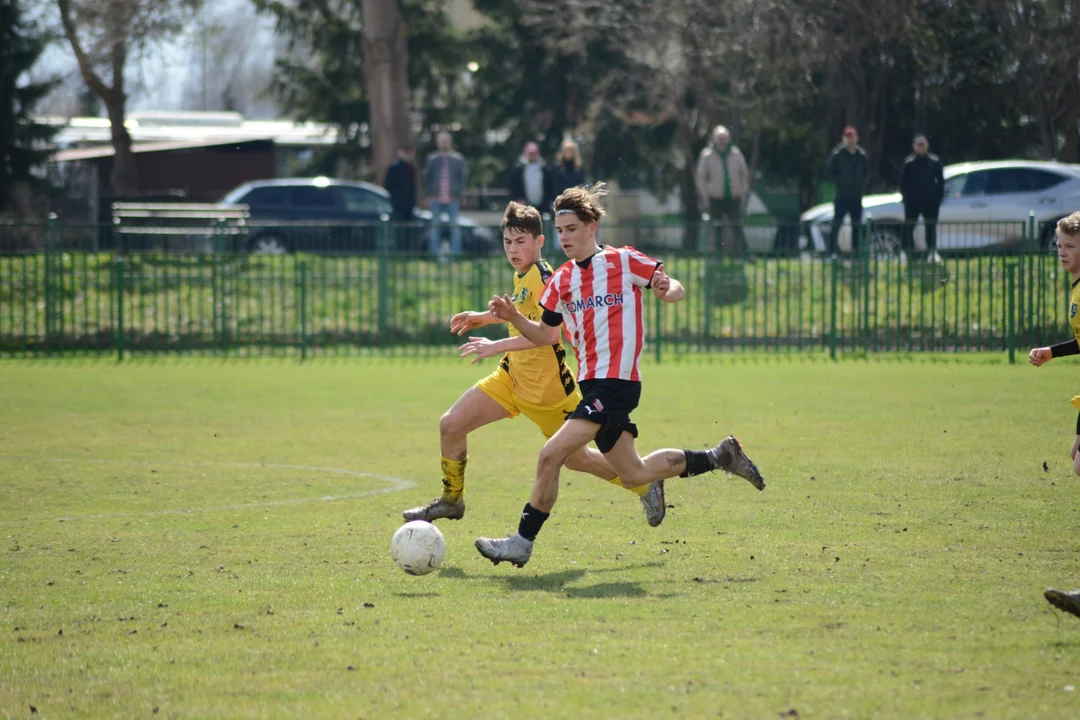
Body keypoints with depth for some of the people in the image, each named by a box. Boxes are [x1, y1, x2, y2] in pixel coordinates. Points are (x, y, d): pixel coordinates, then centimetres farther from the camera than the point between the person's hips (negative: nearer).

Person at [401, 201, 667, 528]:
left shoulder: (541, 276, -21)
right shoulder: (522, 276, 5)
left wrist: (498, 345, -36)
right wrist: (485, 317, 21)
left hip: (548, 389, -8)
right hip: (513, 376, 8)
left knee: (575, 458, 8)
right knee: (450, 425, -2)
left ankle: (646, 485, 29)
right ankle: (451, 500, 17)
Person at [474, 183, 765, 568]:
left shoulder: (623, 261, -4)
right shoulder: (561, 280, 13)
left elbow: (676, 289, 1)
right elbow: (545, 335, 17)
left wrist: (666, 289, -23)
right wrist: (514, 318, -1)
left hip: (615, 382, -8)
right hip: (592, 385, 8)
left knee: (551, 455, -18)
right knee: (633, 475, 16)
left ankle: (522, 542, -10)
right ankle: (720, 456, 31)